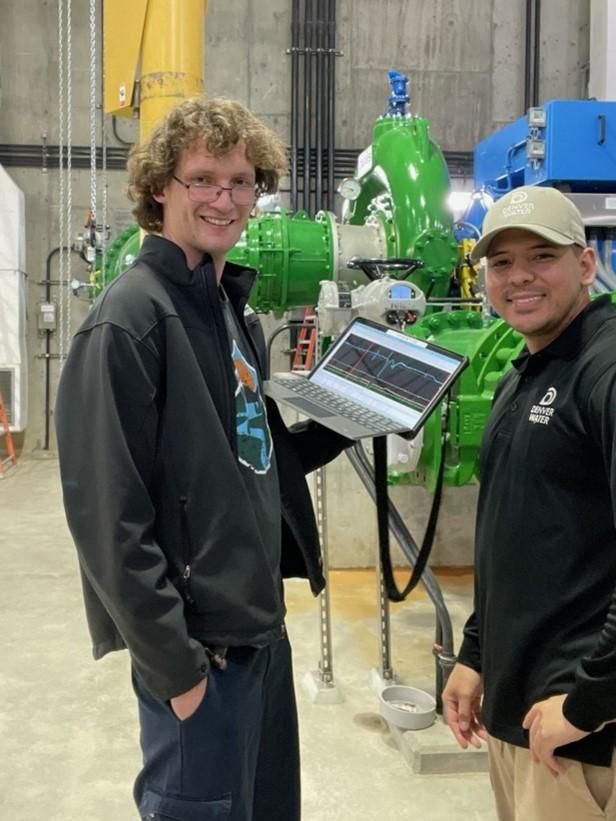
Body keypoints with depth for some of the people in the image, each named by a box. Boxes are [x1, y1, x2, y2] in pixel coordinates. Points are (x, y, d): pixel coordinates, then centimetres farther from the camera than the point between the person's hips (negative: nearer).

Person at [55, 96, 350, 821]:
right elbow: (108, 516, -21)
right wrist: (173, 664, -19)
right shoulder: (130, 318, -17)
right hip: (198, 650, -9)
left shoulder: (233, 307, 10)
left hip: (260, 626, 9)